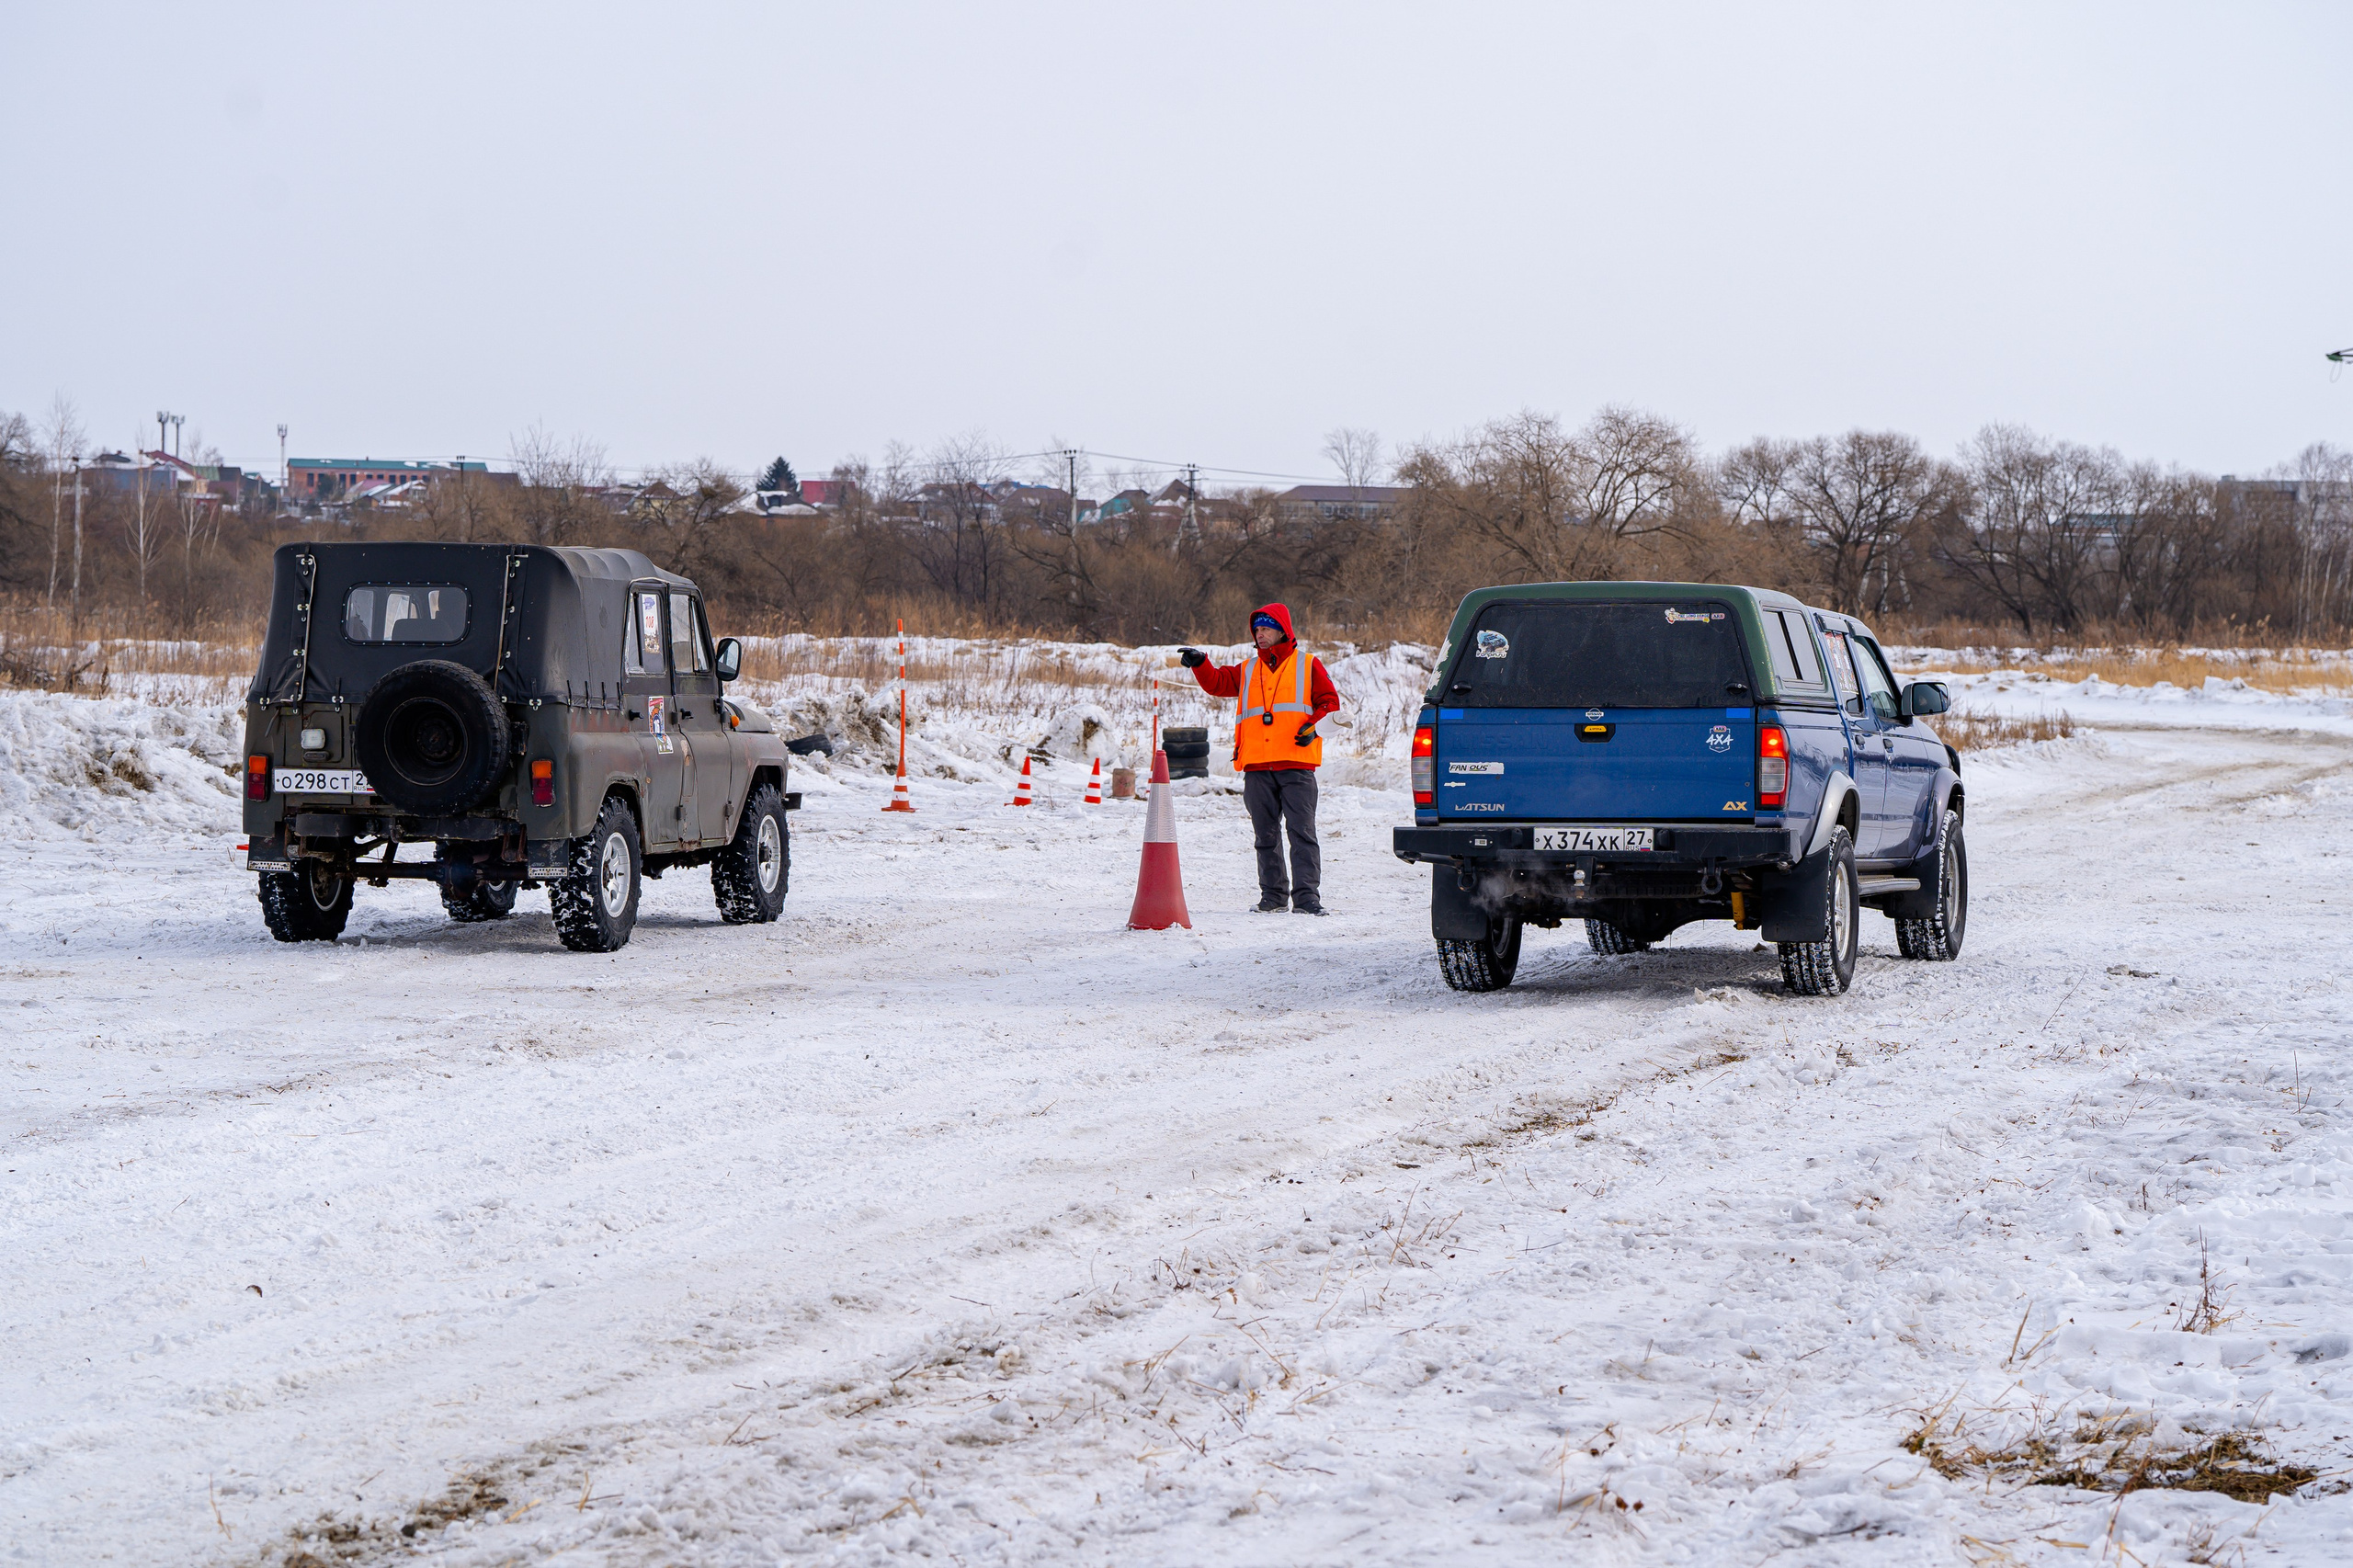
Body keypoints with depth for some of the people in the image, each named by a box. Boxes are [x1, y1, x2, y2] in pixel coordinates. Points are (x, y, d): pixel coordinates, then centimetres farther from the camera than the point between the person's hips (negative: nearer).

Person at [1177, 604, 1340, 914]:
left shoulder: (1307, 665, 9)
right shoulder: (1247, 671, 20)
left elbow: (1329, 703, 6)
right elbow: (1216, 682, 14)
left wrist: (1314, 727, -10)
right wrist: (1200, 663, -4)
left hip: (1296, 765, -4)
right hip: (1257, 766, 4)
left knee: (1301, 831, -10)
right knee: (1266, 835, 7)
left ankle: (1306, 895, -11)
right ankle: (1273, 896, 13)